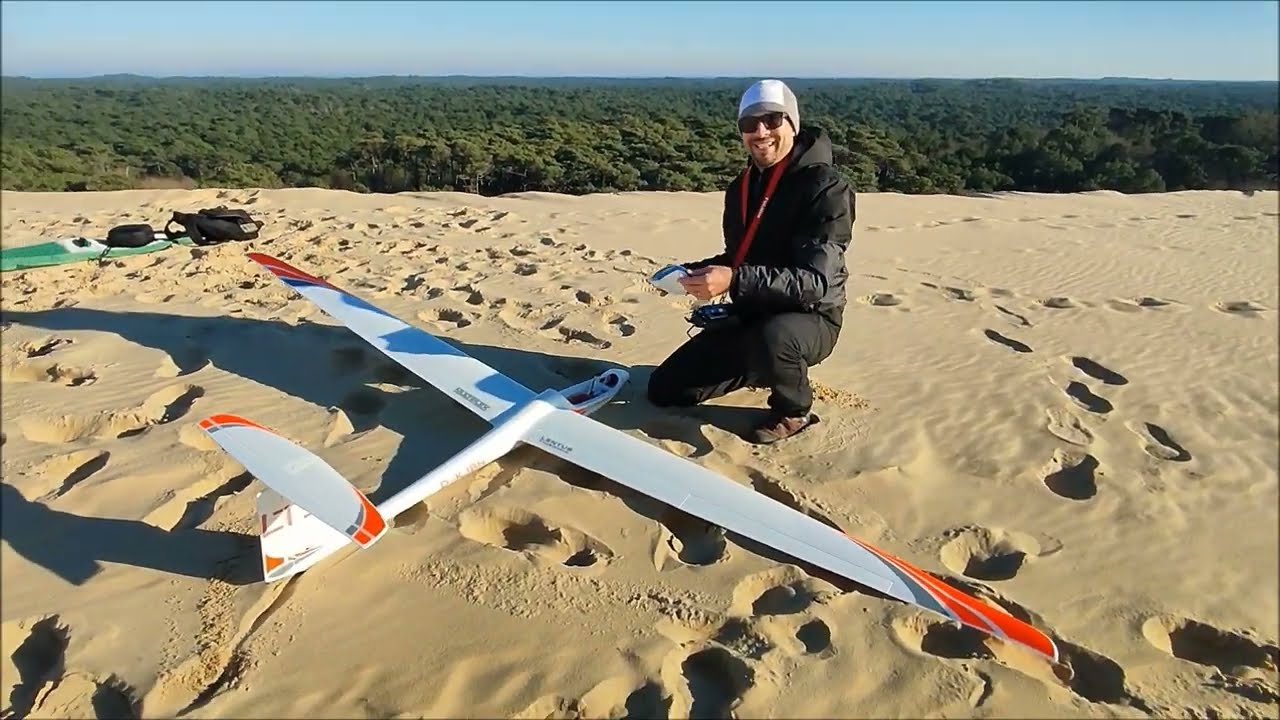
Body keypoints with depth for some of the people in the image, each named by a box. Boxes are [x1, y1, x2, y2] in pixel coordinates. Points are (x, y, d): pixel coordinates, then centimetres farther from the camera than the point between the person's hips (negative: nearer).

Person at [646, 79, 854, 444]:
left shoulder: (826, 188, -17)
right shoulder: (741, 187, 6)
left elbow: (816, 281, -27)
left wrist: (735, 280, -39)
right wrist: (695, 271, -4)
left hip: (809, 319, -7)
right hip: (749, 317, 7)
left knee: (771, 338, -43)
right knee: (665, 390, 2)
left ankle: (794, 410, -8)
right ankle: (767, 367, 19)